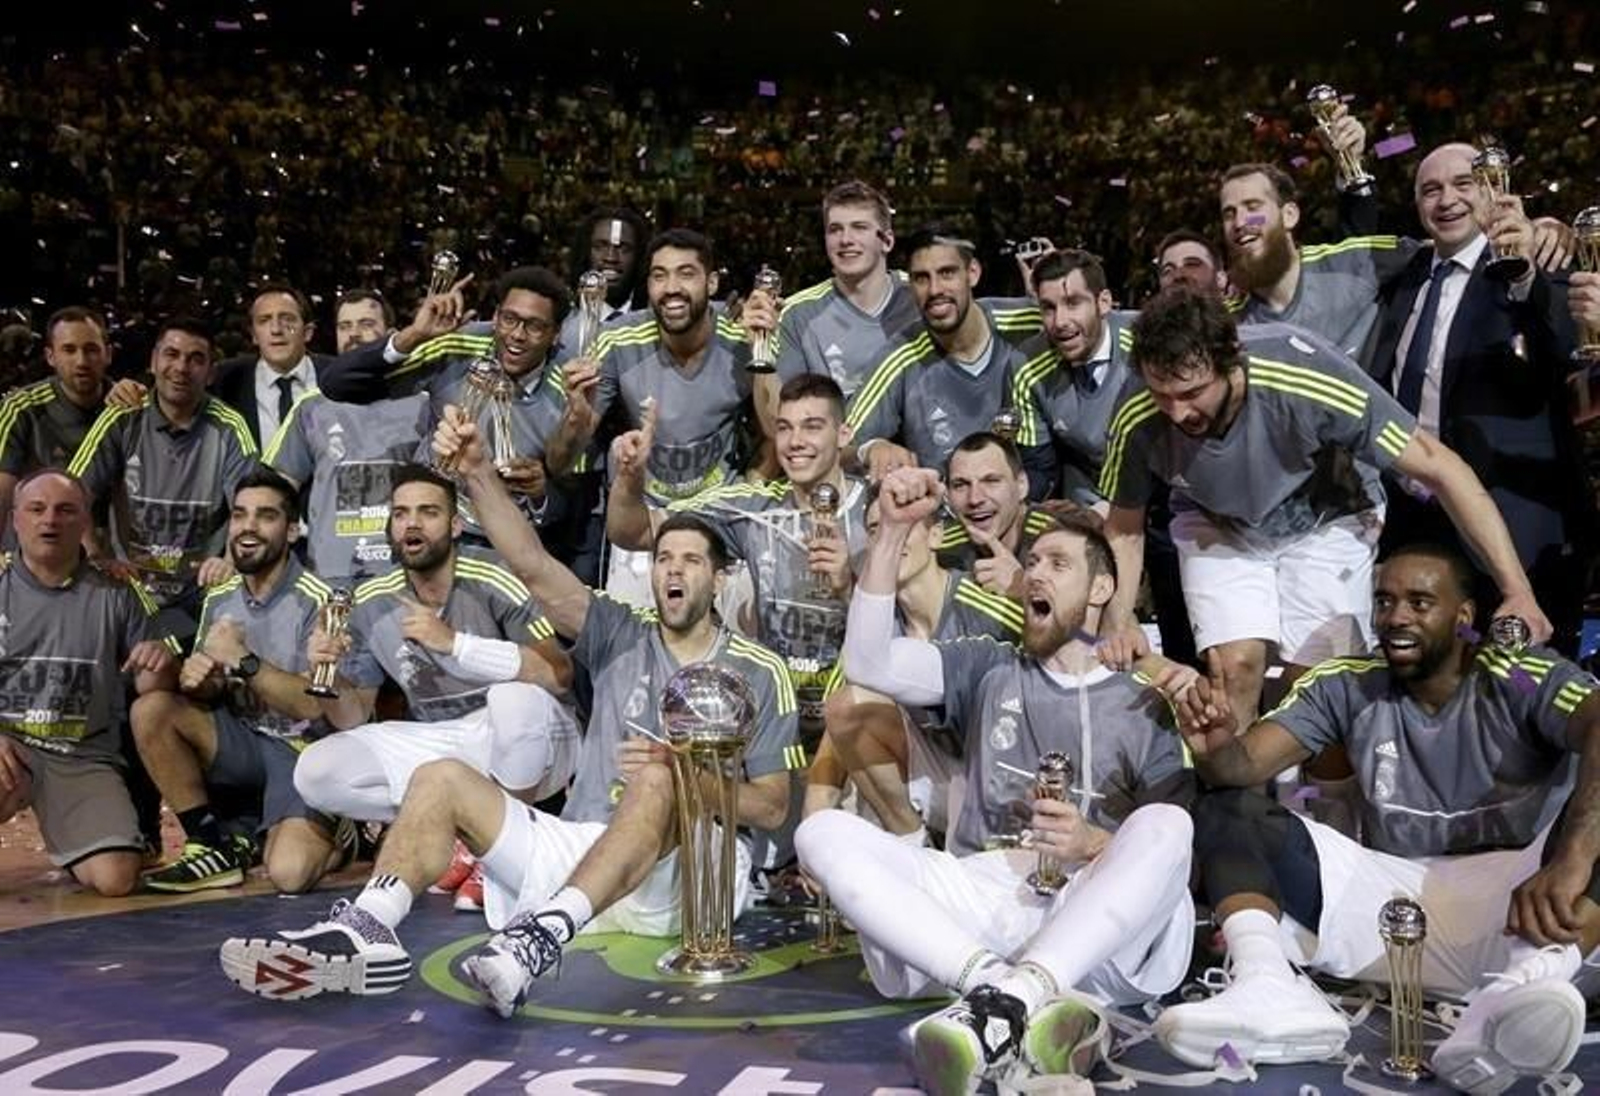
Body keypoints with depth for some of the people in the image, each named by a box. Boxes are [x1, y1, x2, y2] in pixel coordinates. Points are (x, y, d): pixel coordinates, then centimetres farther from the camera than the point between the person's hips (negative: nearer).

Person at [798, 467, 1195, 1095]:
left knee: (1166, 826, -31)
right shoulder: (988, 670, 20)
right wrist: (893, 530, -1)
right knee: (824, 832, -21)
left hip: (1092, 923, -1)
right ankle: (994, 984, -38)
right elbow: (869, 663, 5)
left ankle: (1007, 998, -42)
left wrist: (1093, 844, -15)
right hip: (979, 900, 2)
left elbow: (1171, 844, 6)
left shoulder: (1143, 709, 16)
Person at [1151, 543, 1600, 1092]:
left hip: (1518, 906, -3)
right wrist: (1217, 748, -27)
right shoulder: (1348, 686, 7)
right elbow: (1245, 764, -1)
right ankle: (1270, 988, -34)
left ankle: (1531, 982, -48)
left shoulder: (1524, 681, -4)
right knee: (1225, 811, -8)